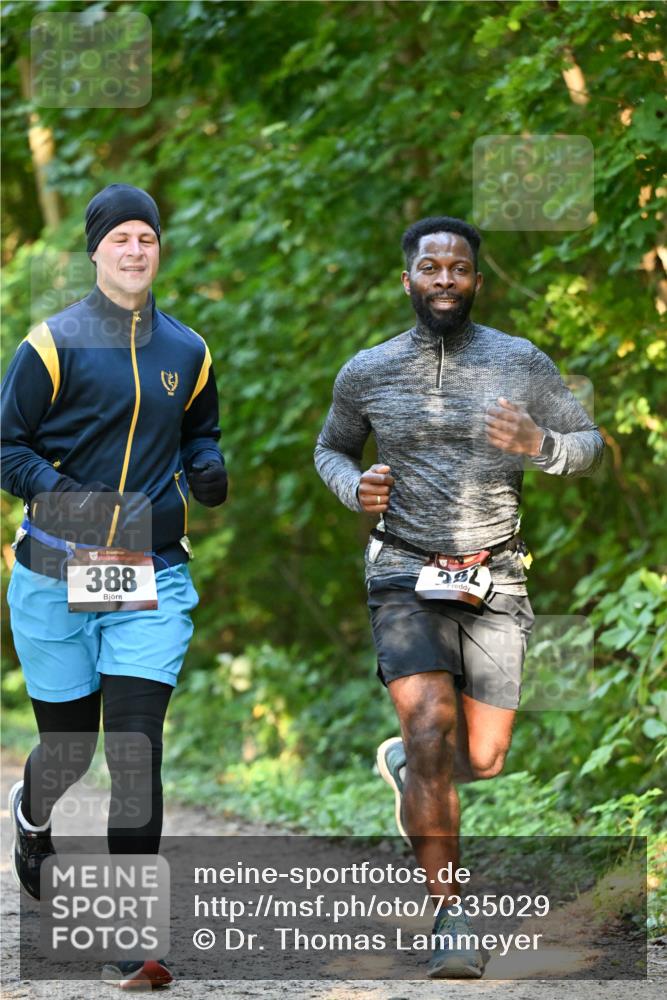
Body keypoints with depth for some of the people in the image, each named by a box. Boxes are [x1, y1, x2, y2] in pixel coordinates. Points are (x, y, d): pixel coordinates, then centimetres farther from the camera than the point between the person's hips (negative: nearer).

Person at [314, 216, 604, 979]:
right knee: (432, 736, -20)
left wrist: (538, 446, -20)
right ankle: (449, 918, -10)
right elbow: (331, 450, 16)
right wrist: (354, 488, -8)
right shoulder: (368, 373, -1)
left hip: (494, 580, 1)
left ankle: (402, 763, 41)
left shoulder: (521, 363, -3)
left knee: (482, 761, 4)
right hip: (406, 577, -1)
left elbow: (590, 446, 3)